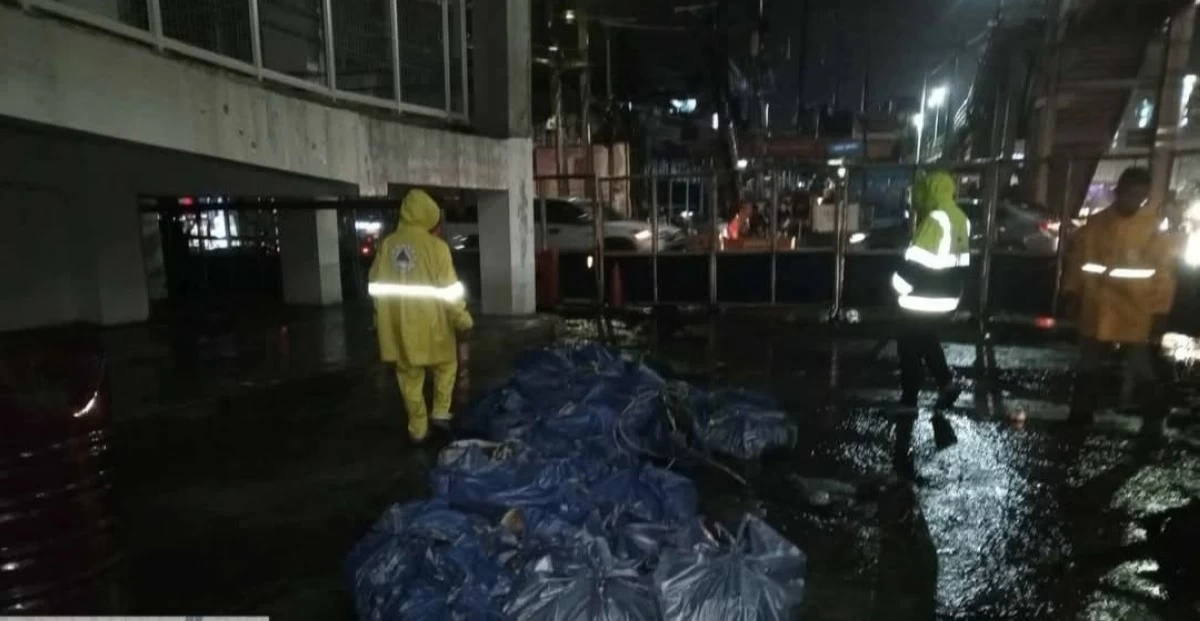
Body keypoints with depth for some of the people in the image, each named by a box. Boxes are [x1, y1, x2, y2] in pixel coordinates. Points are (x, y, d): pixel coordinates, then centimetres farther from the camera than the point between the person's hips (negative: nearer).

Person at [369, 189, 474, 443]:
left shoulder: (387, 245, 1)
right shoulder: (435, 246, -13)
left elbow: (376, 286, 8)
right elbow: (449, 289, -13)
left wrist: (382, 317, 21)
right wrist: (463, 321, -4)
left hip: (399, 325, 4)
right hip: (430, 324, -4)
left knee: (410, 377, 13)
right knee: (446, 365, 21)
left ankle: (418, 428, 20)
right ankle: (441, 411, 15)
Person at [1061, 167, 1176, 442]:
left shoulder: (1157, 229, -3)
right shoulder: (1095, 224, 3)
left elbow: (1165, 274, -5)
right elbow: (1076, 261, 9)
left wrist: (1159, 313, -10)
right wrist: (1072, 295, 4)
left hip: (1136, 318, -3)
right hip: (1095, 313, 3)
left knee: (1145, 374, 5)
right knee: (1088, 370, 15)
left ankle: (1153, 425, 18)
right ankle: (1079, 419, 28)